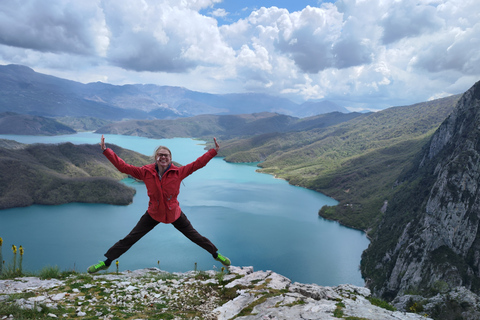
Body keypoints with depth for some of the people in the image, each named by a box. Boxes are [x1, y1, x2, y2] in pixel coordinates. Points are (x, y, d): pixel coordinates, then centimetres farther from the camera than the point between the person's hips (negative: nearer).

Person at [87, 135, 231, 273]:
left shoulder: (178, 172, -16)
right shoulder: (146, 172, -14)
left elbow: (197, 164, -14)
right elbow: (123, 166, -12)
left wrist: (214, 151, -17)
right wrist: (106, 150, -16)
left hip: (174, 213, 0)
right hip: (153, 213, 1)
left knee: (195, 236, 11)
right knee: (130, 238, 6)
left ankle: (216, 254, 34)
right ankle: (107, 262, 26)